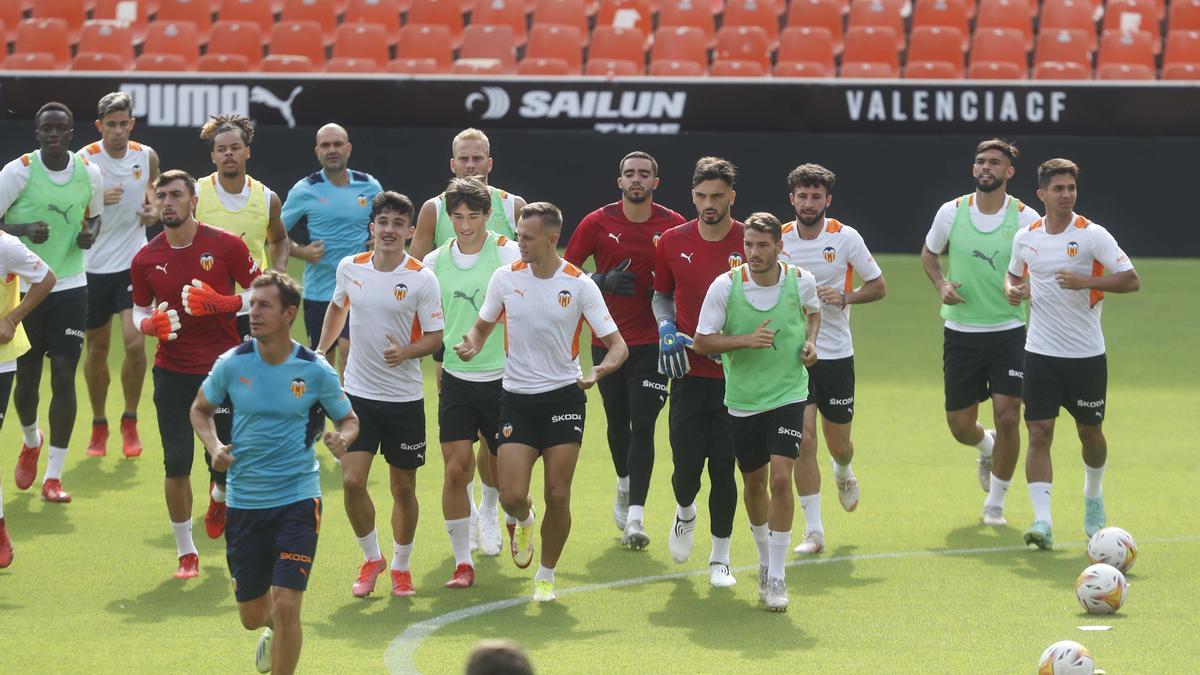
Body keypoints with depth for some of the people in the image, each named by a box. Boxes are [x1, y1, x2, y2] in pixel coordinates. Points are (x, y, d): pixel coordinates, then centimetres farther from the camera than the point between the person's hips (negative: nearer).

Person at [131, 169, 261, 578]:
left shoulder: (225, 245, -7)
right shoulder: (146, 259, 1)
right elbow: (140, 312, 13)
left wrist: (218, 303, -18)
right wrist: (151, 324, -12)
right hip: (172, 372, 2)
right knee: (176, 464, -4)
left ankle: (218, 498, 41)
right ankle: (186, 554, 8)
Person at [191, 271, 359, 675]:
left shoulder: (315, 370, -7)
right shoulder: (232, 364, -4)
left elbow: (349, 418, 8)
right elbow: (200, 409, 13)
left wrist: (342, 438, -16)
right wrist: (213, 446, -7)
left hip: (297, 499, -2)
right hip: (244, 501, 2)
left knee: (285, 606, -16)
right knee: (252, 617, 13)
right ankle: (272, 631, 51)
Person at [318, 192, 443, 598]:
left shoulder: (422, 279, -10)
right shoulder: (350, 268, -1)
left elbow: (434, 336, -8)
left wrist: (406, 352, -26)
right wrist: (320, 352, 20)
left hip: (405, 399, -2)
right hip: (358, 393, 2)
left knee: (403, 488, 7)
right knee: (352, 480, -9)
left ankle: (401, 567, 26)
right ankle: (371, 559, 13)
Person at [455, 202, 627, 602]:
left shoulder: (580, 285, -8)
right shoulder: (505, 277, -1)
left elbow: (617, 345, -7)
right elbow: (482, 326, 13)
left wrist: (599, 370, -29)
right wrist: (472, 346, -11)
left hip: (564, 396, -2)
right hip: (517, 399, 2)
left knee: (557, 495, -5)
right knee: (512, 496, -9)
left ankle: (546, 574, 16)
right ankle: (523, 521, 29)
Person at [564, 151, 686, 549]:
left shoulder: (674, 226, -2)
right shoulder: (597, 223, -2)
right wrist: (602, 281, -14)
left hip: (652, 343, -2)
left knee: (643, 427, -11)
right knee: (618, 423, 14)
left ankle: (635, 517, -13)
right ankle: (624, 484, 43)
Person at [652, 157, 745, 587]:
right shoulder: (673, 242, 2)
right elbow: (662, 293, 17)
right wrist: (666, 328, -1)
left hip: (734, 374, -1)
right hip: (689, 373, 2)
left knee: (723, 467, -1)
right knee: (687, 465, -4)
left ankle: (720, 558, 13)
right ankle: (684, 513, 32)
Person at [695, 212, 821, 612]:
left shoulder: (801, 281, -6)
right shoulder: (725, 286, -11)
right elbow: (702, 341, -7)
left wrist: (810, 341, -3)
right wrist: (746, 340, -22)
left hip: (788, 395, -1)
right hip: (742, 400, 1)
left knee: (780, 479, -15)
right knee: (754, 483, 13)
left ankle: (776, 578, -9)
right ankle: (765, 560, 38)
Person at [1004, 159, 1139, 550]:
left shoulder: (1092, 235, -9)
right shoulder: (1025, 238, 3)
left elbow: (1131, 280, -13)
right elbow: (1014, 273, 23)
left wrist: (1086, 281, -26)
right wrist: (1012, 290, 0)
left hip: (1086, 355, -2)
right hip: (1041, 353, 2)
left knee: (1090, 432, 11)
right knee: (1039, 434, -10)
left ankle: (1093, 498, 40)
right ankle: (1042, 521, -14)